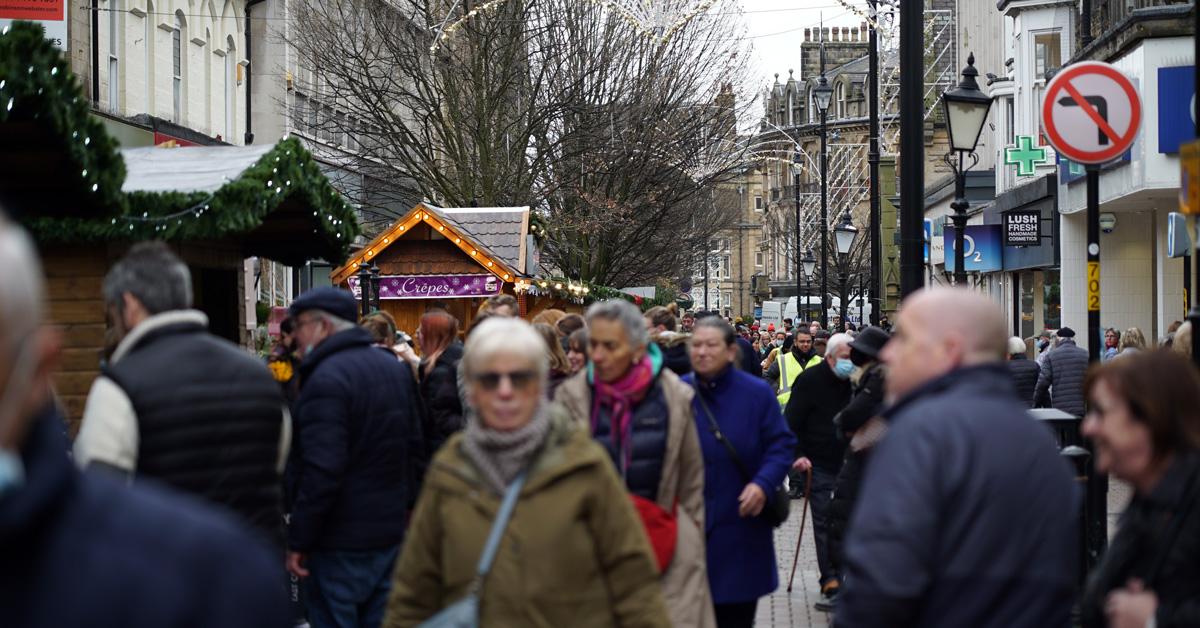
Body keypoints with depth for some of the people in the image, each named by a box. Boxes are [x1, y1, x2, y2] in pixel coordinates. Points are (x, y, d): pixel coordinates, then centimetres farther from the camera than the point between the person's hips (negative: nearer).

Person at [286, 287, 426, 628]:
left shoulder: (326, 379, -18)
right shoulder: (396, 369, 11)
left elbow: (321, 471, -24)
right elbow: (415, 447, 18)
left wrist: (298, 541, -18)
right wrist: (406, 505, 24)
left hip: (341, 544, -8)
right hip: (392, 531, 8)